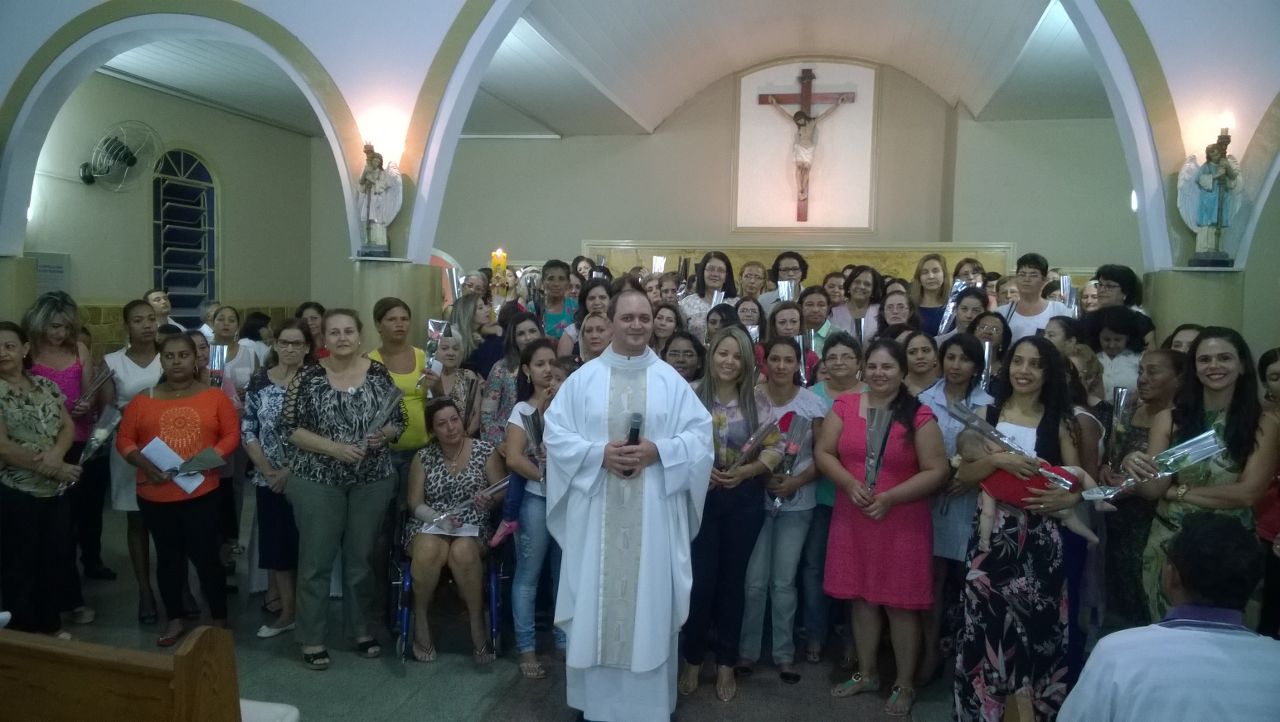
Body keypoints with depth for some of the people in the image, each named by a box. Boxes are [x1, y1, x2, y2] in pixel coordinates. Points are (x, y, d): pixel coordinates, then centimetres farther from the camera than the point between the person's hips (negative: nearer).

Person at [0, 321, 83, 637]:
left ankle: (50, 623, 30)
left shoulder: (46, 385, 6)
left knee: (58, 557, 14)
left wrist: (55, 454, -15)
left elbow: (68, 426, 5)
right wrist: (53, 468, -16)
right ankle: (25, 631, 21)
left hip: (56, 490, 5)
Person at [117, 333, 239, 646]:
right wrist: (144, 464, -13)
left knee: (206, 555, 2)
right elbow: (124, 439, 3)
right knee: (168, 556, 14)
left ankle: (220, 619, 18)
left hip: (201, 492, -2)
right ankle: (175, 619, 27)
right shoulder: (143, 400, 2)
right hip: (155, 495, 2)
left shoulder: (215, 396, -1)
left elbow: (232, 434, 0)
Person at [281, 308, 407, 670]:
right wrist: (333, 447, -18)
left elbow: (399, 421, 6)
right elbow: (290, 428, -7)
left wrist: (384, 434, -16)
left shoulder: (379, 373, 1)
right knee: (316, 559, 4)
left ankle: (361, 629, 29)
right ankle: (312, 639, 18)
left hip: (372, 481, 2)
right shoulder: (308, 377, -4)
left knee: (361, 557, 13)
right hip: (318, 481, -2)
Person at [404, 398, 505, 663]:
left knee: (463, 552, -35)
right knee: (429, 551, -34)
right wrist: (438, 518, -17)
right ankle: (420, 618, -10)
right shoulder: (423, 456, 6)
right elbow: (415, 502, 2)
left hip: (473, 527, -1)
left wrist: (490, 499, -22)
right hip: (430, 525, 1)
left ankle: (477, 621, -15)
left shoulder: (485, 450, 3)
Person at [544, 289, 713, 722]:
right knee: (595, 603, 6)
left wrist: (658, 451, -16)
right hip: (595, 516, 0)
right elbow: (555, 434, 0)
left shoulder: (671, 381, 5)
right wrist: (599, 453, -15)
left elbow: (700, 436, 1)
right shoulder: (582, 379, 4)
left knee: (651, 604, 6)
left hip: (654, 518, 0)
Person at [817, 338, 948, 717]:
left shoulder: (918, 415, -8)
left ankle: (905, 684, 23)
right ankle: (866, 672, 33)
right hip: (852, 519, 3)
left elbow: (937, 471, -10)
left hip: (902, 523, -3)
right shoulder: (845, 405, 2)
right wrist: (850, 484, -16)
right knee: (862, 597, 15)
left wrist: (890, 497, -17)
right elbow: (823, 452, 0)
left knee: (901, 604, 5)